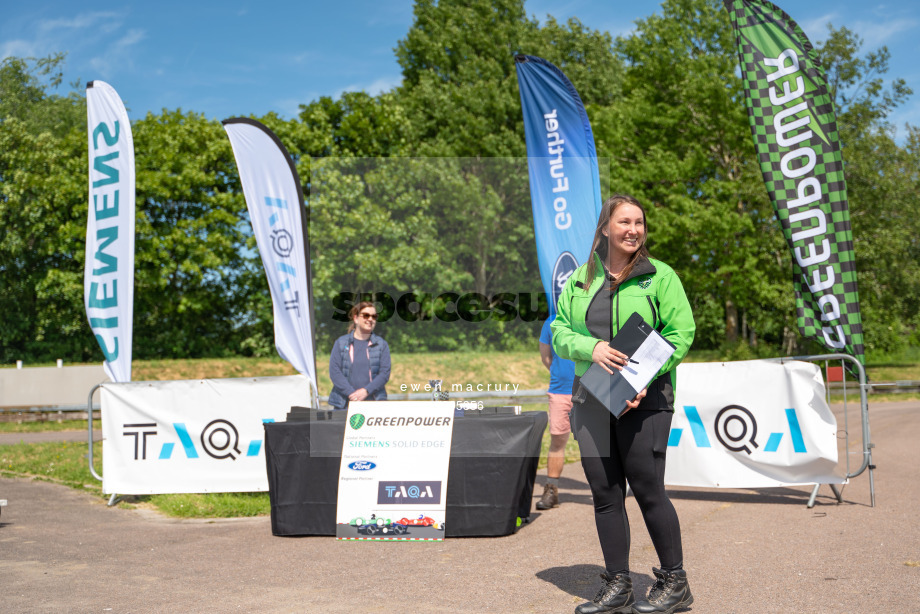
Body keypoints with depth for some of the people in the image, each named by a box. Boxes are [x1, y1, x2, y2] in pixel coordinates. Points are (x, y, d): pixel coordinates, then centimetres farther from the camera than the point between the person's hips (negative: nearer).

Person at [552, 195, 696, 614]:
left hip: (645, 401, -4)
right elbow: (559, 331, 8)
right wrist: (591, 347, -13)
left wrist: (644, 380, -15)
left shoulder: (660, 276, 2)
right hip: (592, 401, 4)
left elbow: (681, 332, -5)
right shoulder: (580, 280, 12)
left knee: (648, 489, -2)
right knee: (605, 494, 6)